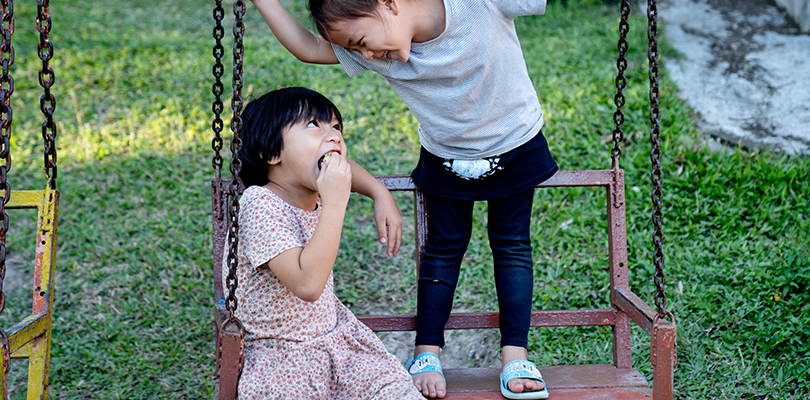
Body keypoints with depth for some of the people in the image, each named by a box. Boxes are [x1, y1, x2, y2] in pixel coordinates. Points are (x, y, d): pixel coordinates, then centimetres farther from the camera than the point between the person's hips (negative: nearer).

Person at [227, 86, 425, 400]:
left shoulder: (313, 188, -1)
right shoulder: (261, 204, -23)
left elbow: (343, 165, 25)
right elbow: (307, 284, -35)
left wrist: (381, 195, 9)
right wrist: (335, 202, -34)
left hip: (336, 336, 6)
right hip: (280, 357, -6)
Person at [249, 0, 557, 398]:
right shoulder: (373, 50, -22)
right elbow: (306, 47, -15)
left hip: (515, 146, -2)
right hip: (444, 158, 2)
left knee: (511, 245, 5)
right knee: (443, 247, 8)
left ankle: (515, 354, 13)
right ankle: (426, 354, 18)